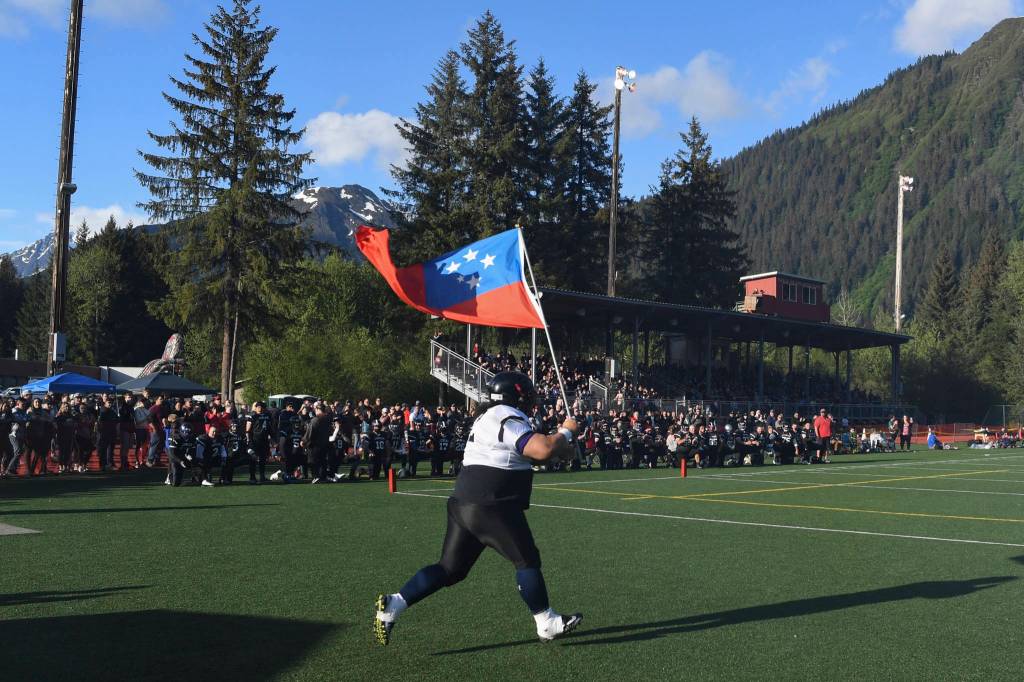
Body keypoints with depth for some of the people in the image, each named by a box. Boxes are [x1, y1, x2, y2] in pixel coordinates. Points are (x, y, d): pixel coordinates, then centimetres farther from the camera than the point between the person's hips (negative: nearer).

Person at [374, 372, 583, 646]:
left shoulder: (490, 417, 21)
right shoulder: (507, 419, -12)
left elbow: (531, 451, 25)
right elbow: (543, 450, -23)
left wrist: (561, 446, 10)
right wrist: (566, 432, -5)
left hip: (464, 504, 10)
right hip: (491, 508, -10)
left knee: (450, 569, 10)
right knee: (527, 561, 6)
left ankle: (393, 604, 1)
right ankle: (547, 624, 17)